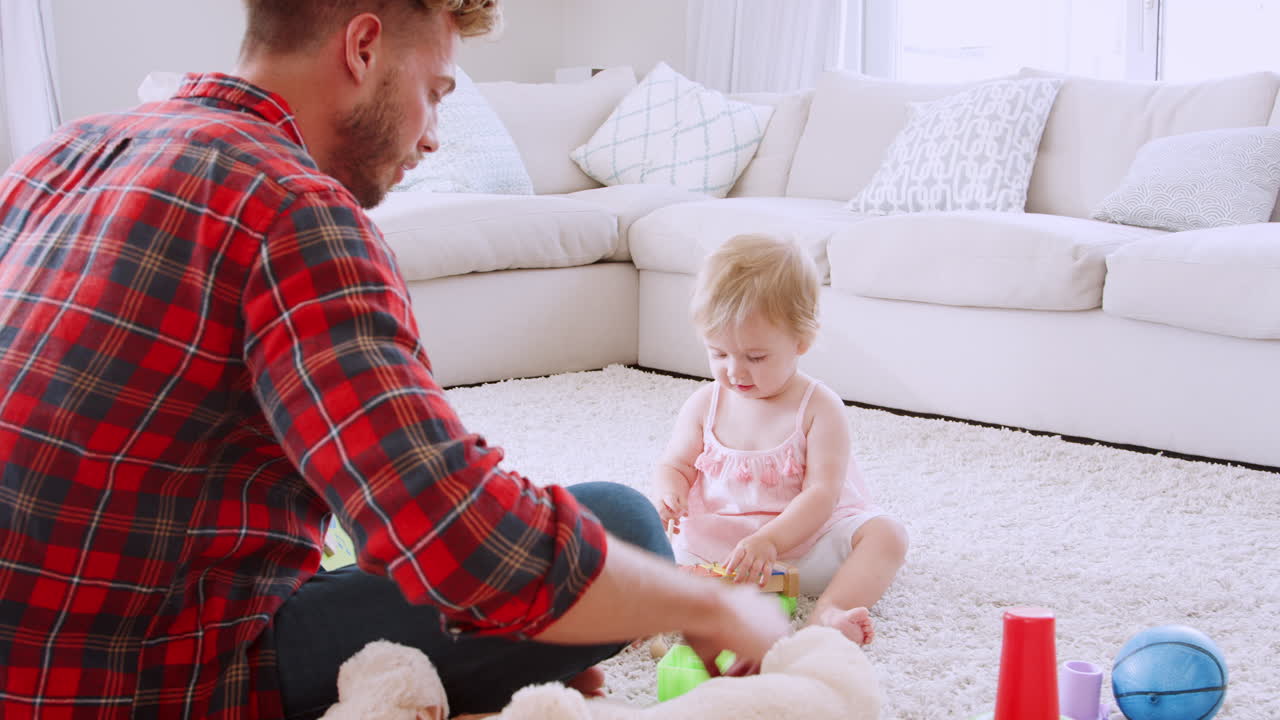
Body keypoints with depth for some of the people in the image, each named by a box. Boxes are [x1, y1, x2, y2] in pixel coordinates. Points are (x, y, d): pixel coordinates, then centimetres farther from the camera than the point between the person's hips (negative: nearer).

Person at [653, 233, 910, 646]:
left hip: (804, 535, -2)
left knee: (886, 535, -26)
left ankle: (828, 614, -45)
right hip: (714, 544, 3)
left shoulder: (818, 407, -8)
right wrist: (669, 492, -16)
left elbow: (822, 492, -16)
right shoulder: (704, 405, 4)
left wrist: (769, 540, -32)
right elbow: (674, 465, 11)